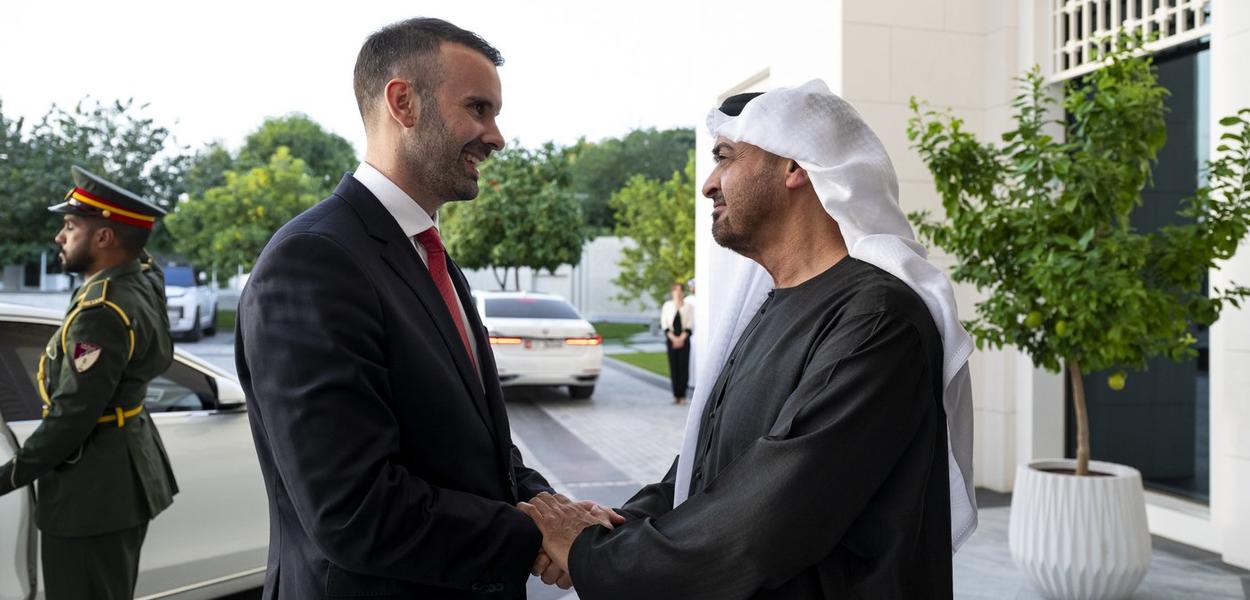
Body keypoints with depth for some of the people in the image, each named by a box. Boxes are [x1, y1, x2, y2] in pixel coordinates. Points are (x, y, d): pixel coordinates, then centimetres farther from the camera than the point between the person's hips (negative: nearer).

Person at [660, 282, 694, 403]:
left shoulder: (689, 307, 4)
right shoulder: (667, 305, 6)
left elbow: (690, 325, 0)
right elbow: (664, 323, 2)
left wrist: (681, 338, -10)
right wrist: (673, 338, -8)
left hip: (684, 339, -1)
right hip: (671, 339, 1)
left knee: (683, 365, -6)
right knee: (673, 366, -2)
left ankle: (682, 395, -1)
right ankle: (676, 395, 1)